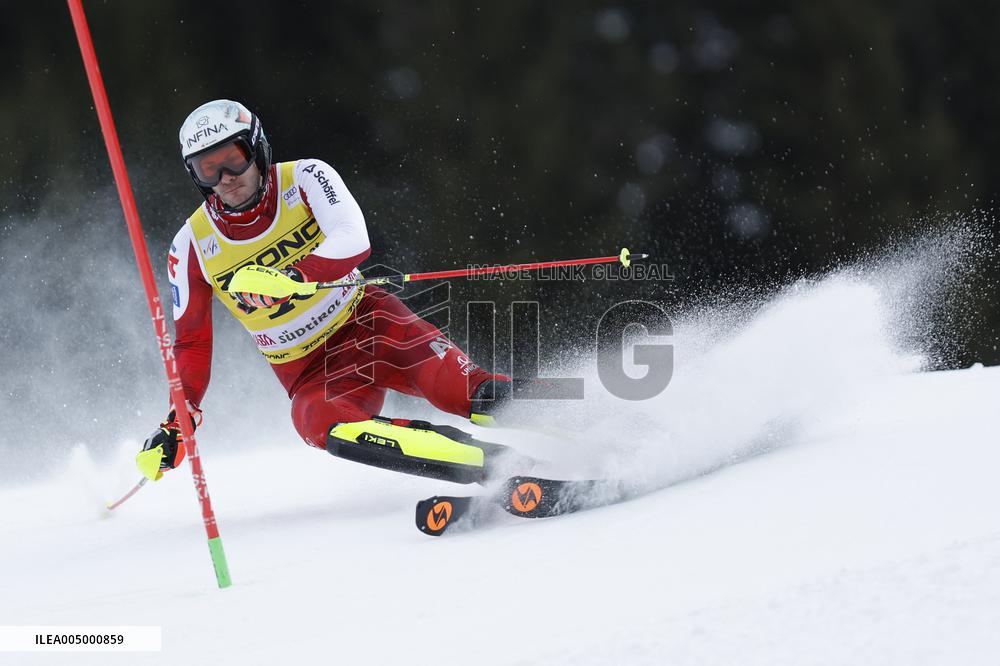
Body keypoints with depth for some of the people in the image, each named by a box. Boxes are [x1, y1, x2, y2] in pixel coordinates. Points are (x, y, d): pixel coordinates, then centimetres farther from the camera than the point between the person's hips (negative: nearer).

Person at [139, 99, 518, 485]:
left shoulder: (304, 178, -9)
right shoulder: (193, 247, -2)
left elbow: (353, 240, -27)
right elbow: (191, 343, 8)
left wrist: (292, 276, -44)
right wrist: (178, 420, -3)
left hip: (362, 319, 1)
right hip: (309, 372, 0)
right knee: (330, 427, -35)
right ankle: (489, 462, -47)